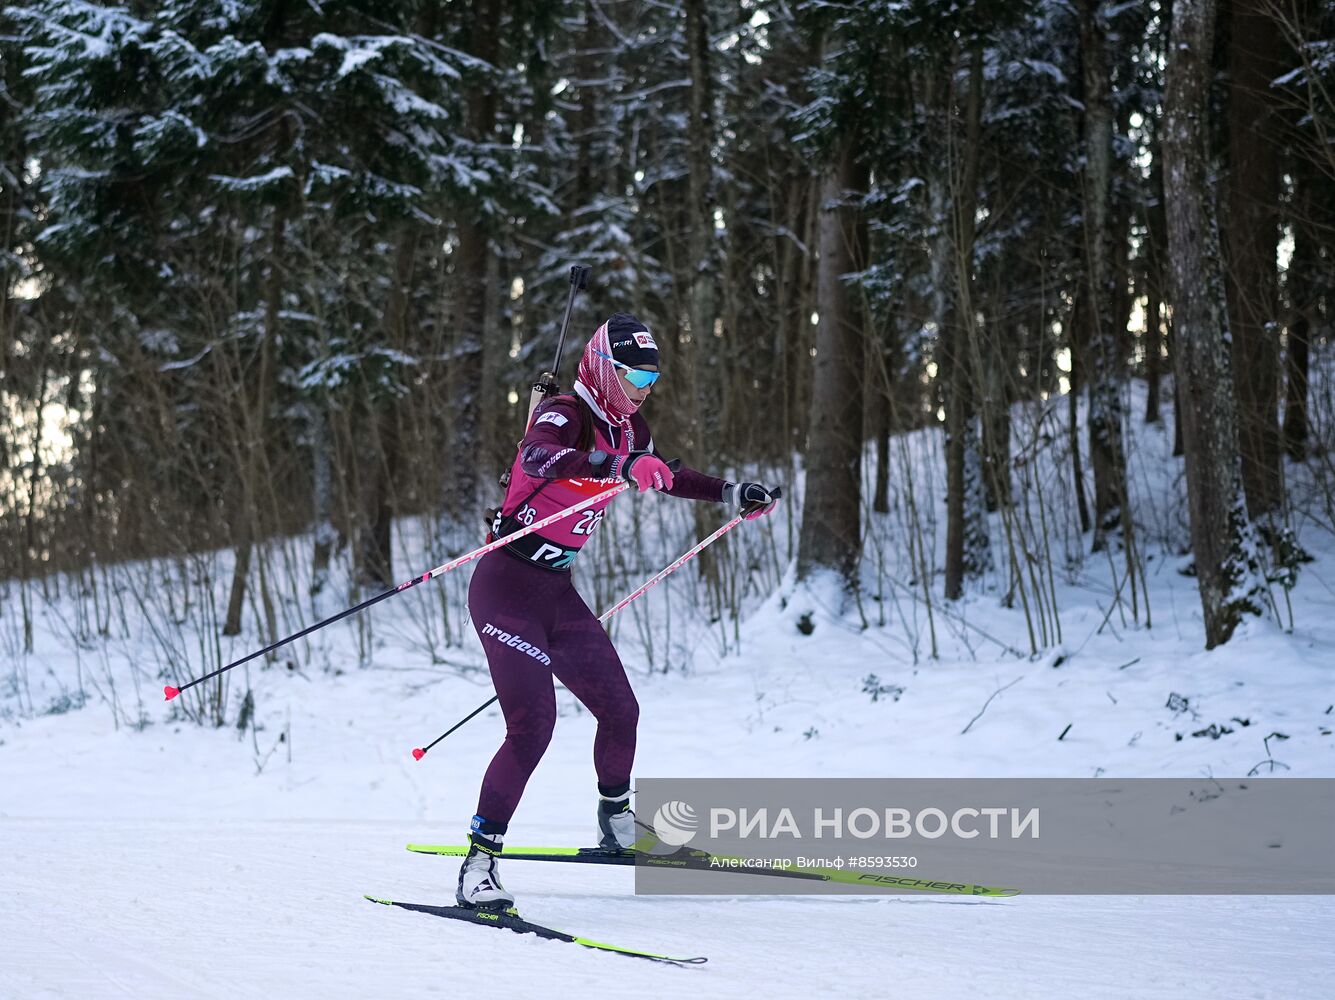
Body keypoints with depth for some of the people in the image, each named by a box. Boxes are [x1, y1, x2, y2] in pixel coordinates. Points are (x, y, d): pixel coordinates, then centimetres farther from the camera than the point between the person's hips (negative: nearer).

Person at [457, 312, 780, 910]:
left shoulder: (629, 430, 8)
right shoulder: (565, 416, -18)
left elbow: (663, 476, 31)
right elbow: (537, 458, -43)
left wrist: (732, 494, 29)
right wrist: (621, 466, -57)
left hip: (557, 592, 8)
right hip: (507, 587, -8)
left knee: (619, 709, 10)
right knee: (533, 724, -19)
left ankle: (618, 825, 33)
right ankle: (480, 862, -14)